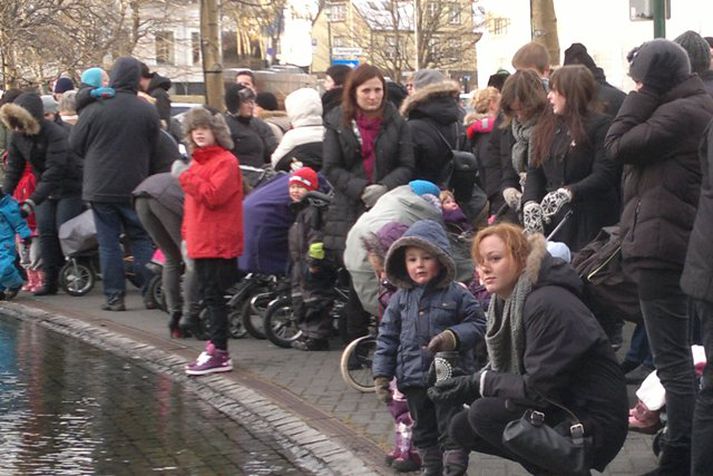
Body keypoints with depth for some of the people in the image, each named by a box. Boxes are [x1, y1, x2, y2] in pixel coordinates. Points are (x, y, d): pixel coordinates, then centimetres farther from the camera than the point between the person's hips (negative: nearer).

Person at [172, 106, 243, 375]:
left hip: (219, 244, -9)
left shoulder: (226, 161, -10)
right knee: (209, 297, 12)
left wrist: (185, 176, -18)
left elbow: (213, 195, -24)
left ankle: (218, 353, -6)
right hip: (200, 243, 9)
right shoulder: (197, 162, 18)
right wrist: (187, 234, 19)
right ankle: (216, 346, 18)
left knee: (214, 296, -8)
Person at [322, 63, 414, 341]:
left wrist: (386, 187, -14)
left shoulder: (396, 123, 8)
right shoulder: (337, 123, 6)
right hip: (350, 212, 0)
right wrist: (362, 189, -14)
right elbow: (331, 169, 1)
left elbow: (406, 166, 5)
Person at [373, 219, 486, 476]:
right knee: (423, 431, 17)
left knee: (451, 431, -1)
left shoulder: (456, 294, -6)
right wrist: (381, 375, 1)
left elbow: (476, 324, -3)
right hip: (413, 379, 4)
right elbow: (387, 338, 7)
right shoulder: (400, 300, 4)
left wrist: (453, 337, -22)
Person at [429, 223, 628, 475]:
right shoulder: (504, 303, 6)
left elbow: (541, 389, -23)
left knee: (485, 414, -21)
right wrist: (468, 384, -7)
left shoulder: (546, 305, -22)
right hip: (561, 412, 10)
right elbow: (500, 368, 13)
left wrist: (483, 382, -10)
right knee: (461, 427, 5)